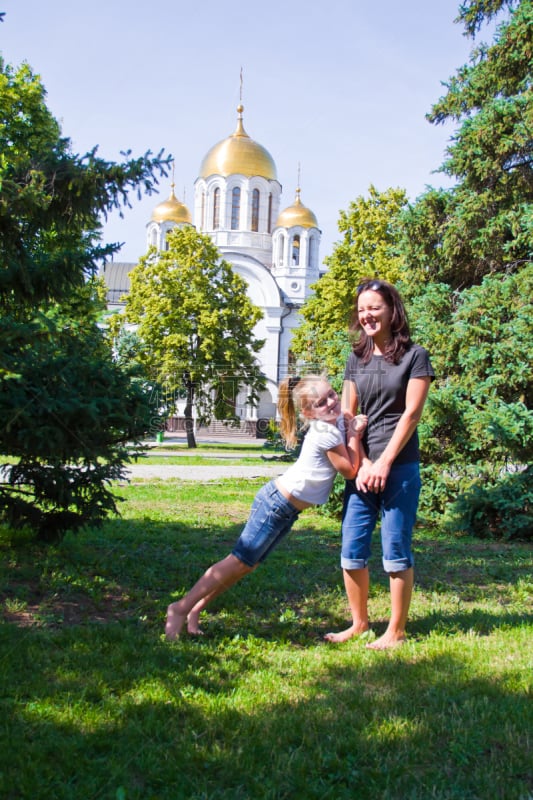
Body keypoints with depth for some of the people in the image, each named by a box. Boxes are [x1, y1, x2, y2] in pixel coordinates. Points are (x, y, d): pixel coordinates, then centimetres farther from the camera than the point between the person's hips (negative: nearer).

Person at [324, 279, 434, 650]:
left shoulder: (414, 356, -1)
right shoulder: (356, 359, 12)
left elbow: (411, 414, -8)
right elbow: (347, 415, 8)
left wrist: (384, 463, -14)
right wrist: (362, 463, -5)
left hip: (400, 467, -5)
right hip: (362, 467, 5)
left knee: (395, 552, 1)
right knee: (352, 551, 6)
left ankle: (397, 631, 13)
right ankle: (359, 623, 22)